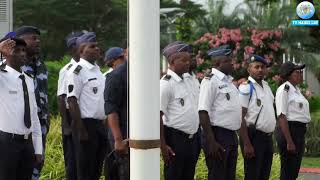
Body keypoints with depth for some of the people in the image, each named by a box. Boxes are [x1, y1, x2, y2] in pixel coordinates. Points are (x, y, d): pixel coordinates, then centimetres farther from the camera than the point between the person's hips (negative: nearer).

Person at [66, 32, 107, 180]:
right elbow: (72, 101, -15)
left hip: (100, 124, 8)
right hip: (86, 124, -8)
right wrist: (81, 130, -19)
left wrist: (105, 127, 17)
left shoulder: (97, 70, 16)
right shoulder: (77, 71, -10)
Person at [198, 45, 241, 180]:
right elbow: (203, 112, -18)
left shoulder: (229, 81, 15)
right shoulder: (210, 81, -11)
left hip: (232, 135, 9)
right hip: (218, 134, -9)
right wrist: (211, 142, -23)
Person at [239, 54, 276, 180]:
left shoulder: (266, 85, 13)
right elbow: (240, 117, -15)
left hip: (268, 137, 8)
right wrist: (246, 144, -21)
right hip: (254, 136, -8)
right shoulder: (246, 88, -10)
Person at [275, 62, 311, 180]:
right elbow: (281, 117, -16)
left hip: (300, 131, 9)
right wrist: (289, 142, -21)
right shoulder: (284, 89, -11)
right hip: (289, 130, -9)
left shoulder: (296, 89, 15)